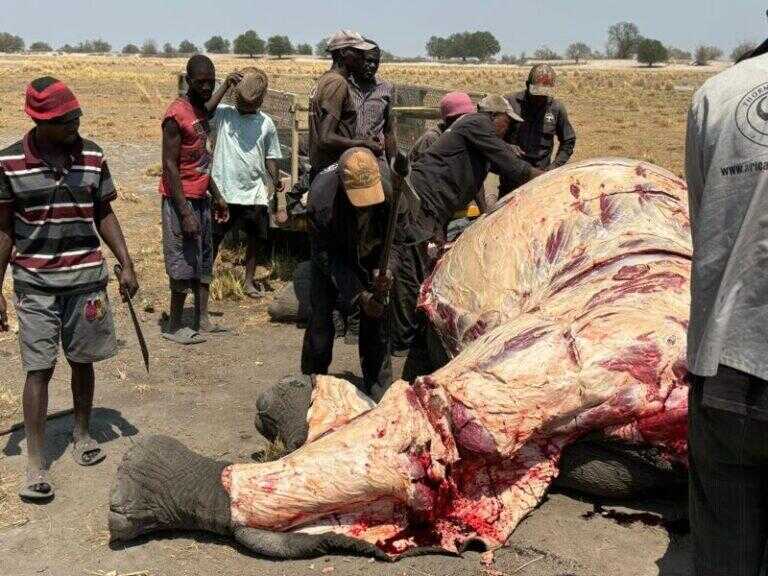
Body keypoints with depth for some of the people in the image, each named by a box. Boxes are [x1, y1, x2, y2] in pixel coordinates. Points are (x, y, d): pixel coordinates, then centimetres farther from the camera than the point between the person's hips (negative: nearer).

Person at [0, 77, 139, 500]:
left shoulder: (92, 157, -1)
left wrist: (126, 264, 2)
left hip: (86, 278, 2)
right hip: (35, 282, -2)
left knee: (83, 362, 12)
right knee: (38, 369, -2)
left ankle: (82, 433, 33)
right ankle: (35, 463, 5)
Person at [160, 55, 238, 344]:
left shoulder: (200, 111, 10)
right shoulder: (176, 114, -16)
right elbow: (170, 166, -18)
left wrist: (217, 196, 21)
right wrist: (186, 212, -22)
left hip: (201, 198, 9)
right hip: (181, 200, -9)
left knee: (204, 261, 13)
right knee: (183, 264, -3)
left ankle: (202, 319, 22)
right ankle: (174, 328, 9)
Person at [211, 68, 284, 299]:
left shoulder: (266, 124, 3)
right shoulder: (222, 113, -3)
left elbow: (271, 157, 8)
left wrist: (276, 181, -7)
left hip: (254, 193, 2)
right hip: (223, 193, -2)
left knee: (256, 239, 12)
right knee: (212, 239, 7)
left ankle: (249, 280, 30)